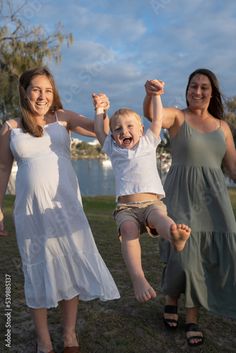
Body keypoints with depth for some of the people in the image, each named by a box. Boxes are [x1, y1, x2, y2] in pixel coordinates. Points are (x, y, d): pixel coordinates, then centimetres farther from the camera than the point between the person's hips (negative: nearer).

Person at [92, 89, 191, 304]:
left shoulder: (148, 143, 22)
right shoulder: (113, 149, 23)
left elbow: (157, 119, 21)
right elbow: (99, 131, 28)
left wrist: (155, 94, 24)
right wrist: (99, 109, 39)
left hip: (152, 202, 0)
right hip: (126, 207, 1)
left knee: (159, 217, -35)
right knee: (128, 229, -33)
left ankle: (176, 237, -68)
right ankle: (138, 278, -47)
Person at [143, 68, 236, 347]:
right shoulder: (177, 117, 0)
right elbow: (151, 114, -23)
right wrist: (151, 93, -44)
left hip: (212, 197, 4)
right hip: (182, 194, -4)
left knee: (212, 256, 0)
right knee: (184, 253, -7)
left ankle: (192, 317, 18)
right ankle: (171, 299, 25)